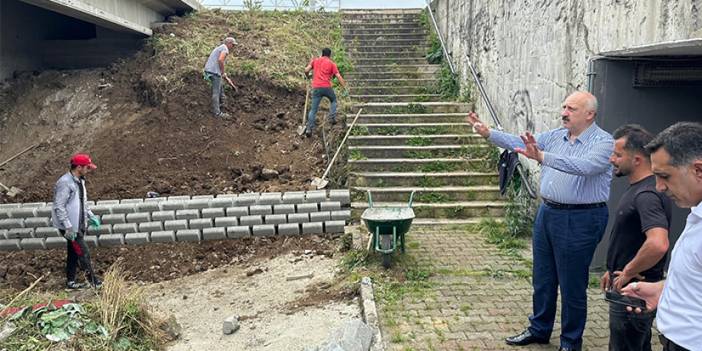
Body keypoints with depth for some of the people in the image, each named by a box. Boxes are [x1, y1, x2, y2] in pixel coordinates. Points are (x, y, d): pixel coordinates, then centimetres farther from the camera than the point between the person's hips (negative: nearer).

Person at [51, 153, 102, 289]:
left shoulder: (79, 180, 9)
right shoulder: (65, 183, -21)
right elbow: (59, 207, -23)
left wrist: (91, 216, 16)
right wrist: (68, 227, -25)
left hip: (79, 225, 9)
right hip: (70, 227, -9)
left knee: (74, 253, 15)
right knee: (83, 253, -4)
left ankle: (70, 281, 25)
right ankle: (92, 279, 8)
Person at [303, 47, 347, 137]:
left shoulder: (315, 60, 15)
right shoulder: (331, 63, 8)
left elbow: (306, 70, 5)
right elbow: (339, 76, 2)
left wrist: (308, 76, 27)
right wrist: (345, 87, 3)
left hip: (316, 88, 2)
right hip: (326, 87, -2)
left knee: (313, 109, 3)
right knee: (333, 100, 28)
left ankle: (309, 129, -5)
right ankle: (332, 117, 12)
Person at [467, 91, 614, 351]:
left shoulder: (604, 142, -13)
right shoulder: (556, 136, 8)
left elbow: (584, 166, -32)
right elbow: (519, 143, 6)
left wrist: (543, 157, -43)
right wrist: (488, 133, -5)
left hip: (580, 220, -7)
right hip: (547, 213, 7)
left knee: (572, 285, 5)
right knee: (542, 279, 17)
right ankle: (539, 330, 35)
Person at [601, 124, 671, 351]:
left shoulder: (646, 195, -25)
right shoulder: (638, 189, 8)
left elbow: (658, 244, -40)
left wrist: (628, 272, -26)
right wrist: (614, 270, 19)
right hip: (626, 289, 10)